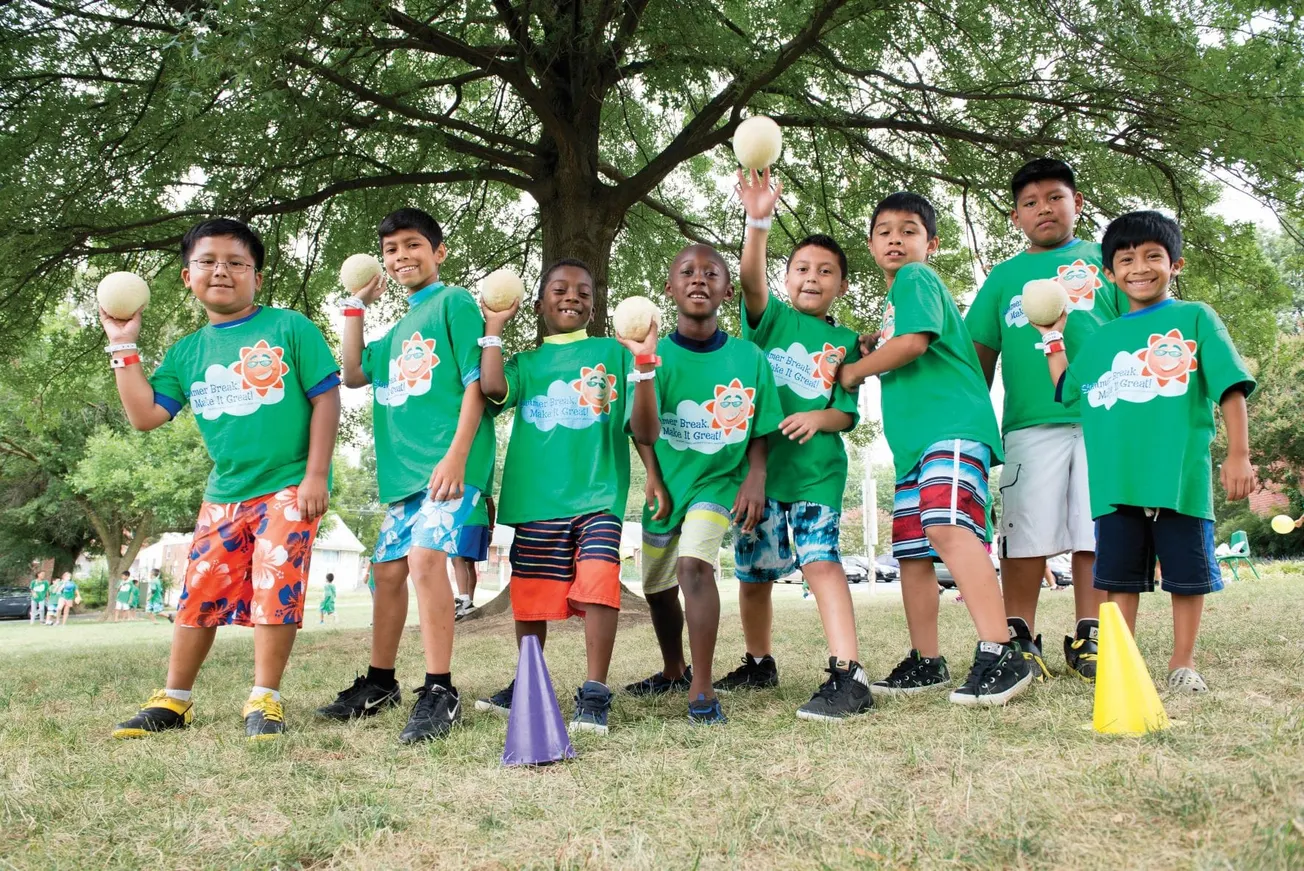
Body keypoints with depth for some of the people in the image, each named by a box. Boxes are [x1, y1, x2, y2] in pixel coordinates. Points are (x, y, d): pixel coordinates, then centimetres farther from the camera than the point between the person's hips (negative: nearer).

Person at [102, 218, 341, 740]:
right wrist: (123, 349, 3)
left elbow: (326, 398, -6)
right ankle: (174, 701, 21)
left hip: (289, 487, -4)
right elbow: (145, 415, 6)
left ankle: (264, 700, 6)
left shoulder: (289, 328, -4)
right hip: (224, 494, 5)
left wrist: (316, 474, -11)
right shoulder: (186, 352, 10)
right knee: (199, 594, 8)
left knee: (275, 592, -7)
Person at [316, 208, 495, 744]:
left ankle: (439, 693, -19)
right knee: (388, 570, 12)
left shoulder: (455, 302, -1)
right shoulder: (398, 330, 23)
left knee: (425, 556, -23)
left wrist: (456, 455, -19)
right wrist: (356, 307, 22)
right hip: (403, 468, 9)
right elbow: (353, 374, 22)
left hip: (448, 464, -9)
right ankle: (379, 684, 26)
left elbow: (476, 382, -9)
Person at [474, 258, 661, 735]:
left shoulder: (613, 353, 8)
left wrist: (644, 366, -14)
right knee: (530, 595, 11)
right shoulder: (525, 363, 14)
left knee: (597, 582, -22)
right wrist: (494, 327, -2)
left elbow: (645, 433, -1)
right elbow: (493, 388, -11)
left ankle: (594, 694, -14)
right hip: (535, 499, 3)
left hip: (598, 497, -3)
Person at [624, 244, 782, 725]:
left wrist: (756, 477, -14)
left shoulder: (749, 358, -9)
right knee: (658, 584, 17)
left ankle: (702, 688, -19)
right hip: (667, 482, 3)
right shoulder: (655, 355, -9)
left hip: (719, 479, -3)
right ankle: (673, 671, 43)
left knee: (694, 562, -27)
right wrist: (653, 477, -18)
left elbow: (759, 430, -1)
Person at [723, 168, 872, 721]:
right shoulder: (771, 318, 6)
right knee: (753, 572, 12)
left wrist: (820, 417, -20)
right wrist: (759, 222, -34)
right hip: (759, 462, 2)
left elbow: (848, 413, 4)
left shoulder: (844, 342, 9)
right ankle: (759, 664, 33)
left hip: (817, 467, -2)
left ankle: (848, 675, -25)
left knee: (820, 558, -21)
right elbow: (751, 280, -16)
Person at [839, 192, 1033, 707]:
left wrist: (854, 371, -2)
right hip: (914, 441, 11)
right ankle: (926, 663, 18)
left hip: (953, 426, -11)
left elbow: (914, 342, -16)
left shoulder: (917, 278, 0)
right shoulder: (895, 298, 28)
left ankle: (1000, 655, -33)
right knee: (911, 550, 10)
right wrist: (874, 350, 17)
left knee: (947, 526, -29)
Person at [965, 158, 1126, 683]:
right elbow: (980, 354, 15)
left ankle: (1087, 639, 10)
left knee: (1096, 533, 1)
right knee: (1026, 533, -1)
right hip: (1030, 423, 0)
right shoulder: (1004, 276, 16)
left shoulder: (1104, 261, 13)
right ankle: (1019, 637, 7)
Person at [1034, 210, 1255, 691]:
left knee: (1187, 573, 6)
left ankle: (1183, 662, 20)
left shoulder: (1195, 318, 3)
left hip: (1180, 476, -3)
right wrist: (1052, 338, 19)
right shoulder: (1101, 339, 15)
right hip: (1115, 482, 3)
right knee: (1120, 574, 8)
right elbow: (1066, 390, 24)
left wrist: (1238, 454, -7)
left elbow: (1231, 388, -1)